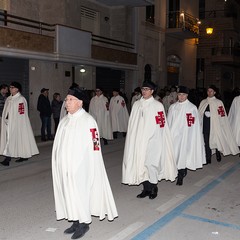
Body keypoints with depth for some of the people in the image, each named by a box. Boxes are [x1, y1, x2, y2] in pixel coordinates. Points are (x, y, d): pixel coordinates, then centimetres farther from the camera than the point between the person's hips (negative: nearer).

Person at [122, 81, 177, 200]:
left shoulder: (157, 105, -5)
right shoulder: (137, 104, 8)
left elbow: (160, 125, -8)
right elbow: (132, 123, 11)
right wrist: (133, 139, 8)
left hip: (152, 140, -4)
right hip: (138, 140, 4)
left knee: (150, 163, -3)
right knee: (140, 163, 7)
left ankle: (153, 188, 17)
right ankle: (146, 189, 21)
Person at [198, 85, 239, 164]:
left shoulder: (218, 102, -3)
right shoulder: (203, 102, 9)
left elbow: (222, 116, -6)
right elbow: (199, 114, 9)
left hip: (215, 124, -3)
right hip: (205, 124, 3)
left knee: (217, 140, 4)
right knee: (206, 141, 4)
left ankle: (218, 155, 27)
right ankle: (208, 159, 14)